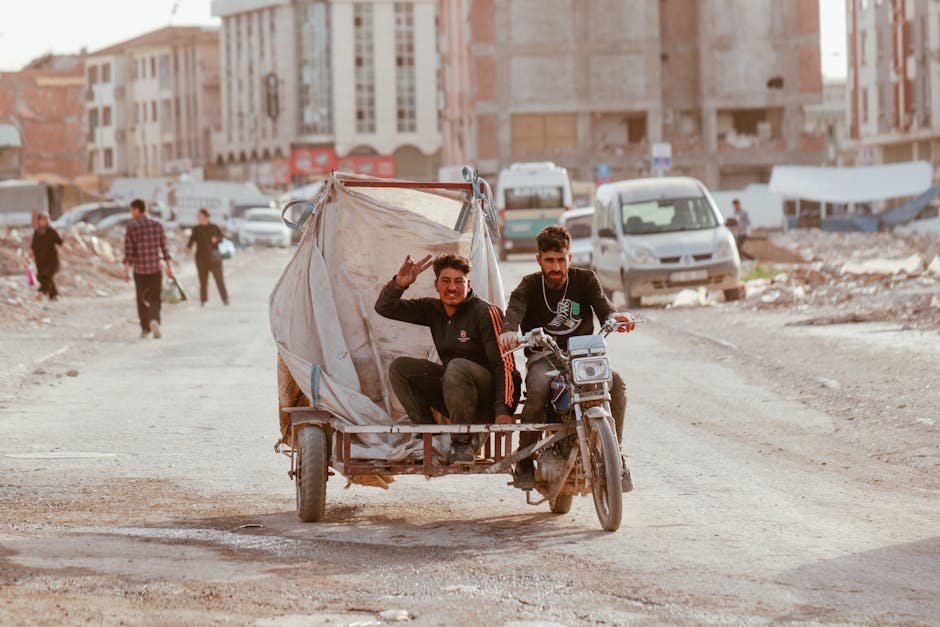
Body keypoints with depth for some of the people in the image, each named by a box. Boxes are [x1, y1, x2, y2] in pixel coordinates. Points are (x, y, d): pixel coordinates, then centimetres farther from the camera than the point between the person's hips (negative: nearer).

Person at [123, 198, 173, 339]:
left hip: (139, 269, -1)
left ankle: (145, 328, 21)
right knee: (154, 299, 4)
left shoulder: (131, 227, -5)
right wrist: (169, 266, 8)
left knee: (142, 298, 16)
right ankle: (154, 321, -23)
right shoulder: (157, 225, 3)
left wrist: (126, 270, -10)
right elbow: (164, 247, 3)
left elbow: (128, 251, -9)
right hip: (156, 269, 1)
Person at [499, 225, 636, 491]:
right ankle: (524, 464, -20)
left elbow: (603, 307, -9)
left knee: (616, 383, -27)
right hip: (543, 356, -2)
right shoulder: (530, 285, 4)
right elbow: (515, 308, -18)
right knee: (538, 389, -36)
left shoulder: (585, 279, 9)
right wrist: (508, 331, -42)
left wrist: (617, 317, -35)